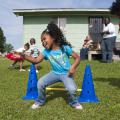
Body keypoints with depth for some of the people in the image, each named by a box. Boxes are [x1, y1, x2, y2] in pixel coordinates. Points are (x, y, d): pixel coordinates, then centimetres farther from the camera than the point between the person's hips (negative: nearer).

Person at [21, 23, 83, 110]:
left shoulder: (65, 47, -14)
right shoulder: (46, 51, -4)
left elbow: (77, 58, -10)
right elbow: (36, 61, -10)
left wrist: (73, 67, -28)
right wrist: (24, 56, -22)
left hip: (66, 73, -4)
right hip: (55, 73, 4)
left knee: (72, 89, -29)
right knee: (40, 83, -15)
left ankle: (74, 103, 8)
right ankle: (40, 101, 13)